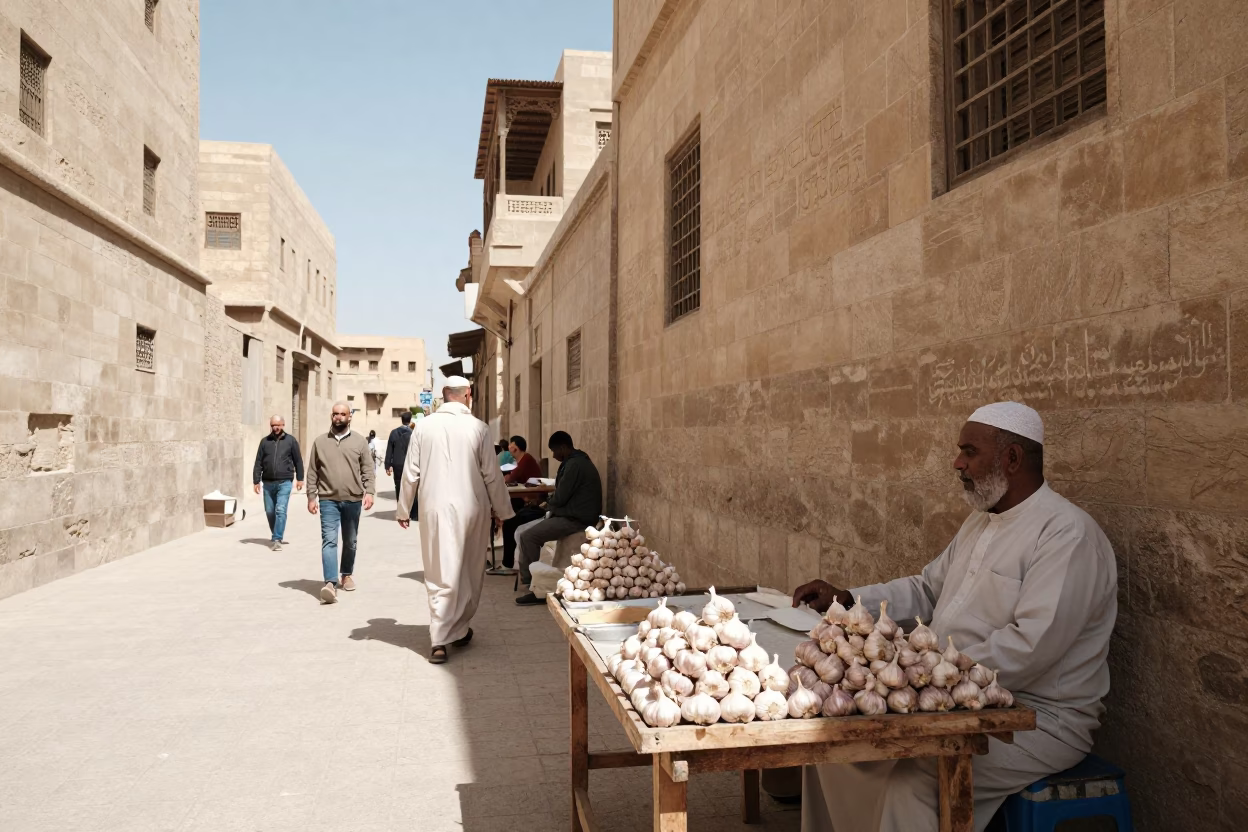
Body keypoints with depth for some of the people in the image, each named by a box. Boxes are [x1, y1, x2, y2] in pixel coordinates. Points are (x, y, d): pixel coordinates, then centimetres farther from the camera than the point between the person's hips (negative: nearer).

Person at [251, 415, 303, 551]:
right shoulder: (265, 441, 7)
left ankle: (277, 540, -8)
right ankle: (278, 535, 29)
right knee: (270, 511, 9)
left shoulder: (291, 440, 3)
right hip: (268, 483, 3)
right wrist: (256, 481, 1)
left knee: (280, 511, -10)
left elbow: (298, 461, 5)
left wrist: (300, 478, 3)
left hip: (284, 483, -3)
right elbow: (258, 463, 7)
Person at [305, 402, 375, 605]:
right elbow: (312, 472, 6)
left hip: (353, 499, 1)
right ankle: (330, 583, -19)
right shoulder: (319, 442, 5)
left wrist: (369, 492, -11)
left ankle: (347, 574, 34)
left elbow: (368, 470, 1)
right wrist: (311, 497, 1)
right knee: (329, 541, -12)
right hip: (328, 500, -1)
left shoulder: (360, 441, 3)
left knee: (350, 542, 14)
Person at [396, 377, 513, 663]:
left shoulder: (425, 426, 0)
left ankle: (440, 641, -2)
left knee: (441, 575, 3)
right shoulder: (478, 428, -3)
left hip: (435, 509, 0)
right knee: (471, 572, 16)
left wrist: (403, 510, 13)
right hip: (472, 508, 0)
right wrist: (501, 511, 11)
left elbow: (411, 473, 2)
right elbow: (492, 475, 0)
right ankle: (461, 630, 27)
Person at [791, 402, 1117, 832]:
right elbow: (925, 589, 20)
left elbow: (1029, 648, -27)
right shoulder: (980, 521, 13)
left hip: (1037, 718, -9)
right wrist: (846, 599, 7)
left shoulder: (1067, 534, -18)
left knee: (911, 776, -31)